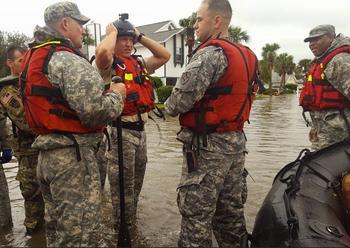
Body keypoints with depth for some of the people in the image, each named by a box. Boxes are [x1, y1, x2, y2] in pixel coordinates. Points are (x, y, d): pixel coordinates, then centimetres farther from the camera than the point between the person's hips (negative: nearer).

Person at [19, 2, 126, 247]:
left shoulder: (35, 58, 15)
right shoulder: (69, 61, -15)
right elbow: (96, 113, -25)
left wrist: (102, 92, 16)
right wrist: (117, 94, -4)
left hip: (48, 155, 10)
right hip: (73, 157, -10)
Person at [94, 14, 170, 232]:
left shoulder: (140, 63, 13)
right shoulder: (110, 64, -7)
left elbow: (165, 56, 14)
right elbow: (102, 52, -30)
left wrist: (141, 37, 10)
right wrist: (112, 32, -10)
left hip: (140, 129, 7)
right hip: (120, 130, -7)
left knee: (136, 182, 21)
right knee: (122, 183, 5)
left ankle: (131, 220, 41)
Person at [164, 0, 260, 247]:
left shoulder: (210, 53, -16)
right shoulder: (246, 55, 12)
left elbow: (181, 100, -22)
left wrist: (169, 106, 1)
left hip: (208, 145, -9)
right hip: (236, 141, 9)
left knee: (196, 213, 2)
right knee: (231, 208, 19)